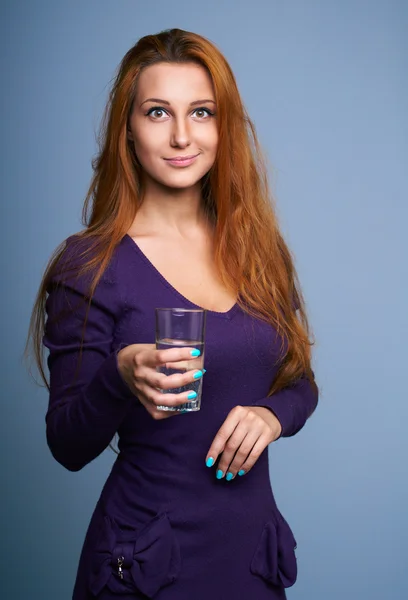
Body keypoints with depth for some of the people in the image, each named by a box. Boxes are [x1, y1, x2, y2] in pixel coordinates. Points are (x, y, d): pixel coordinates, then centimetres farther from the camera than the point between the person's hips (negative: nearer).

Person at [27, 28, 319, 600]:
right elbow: (68, 447, -10)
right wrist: (120, 379, -29)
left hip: (255, 542, 4)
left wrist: (273, 414, -11)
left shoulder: (258, 248, 1)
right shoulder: (90, 266, -12)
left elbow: (300, 380, 10)